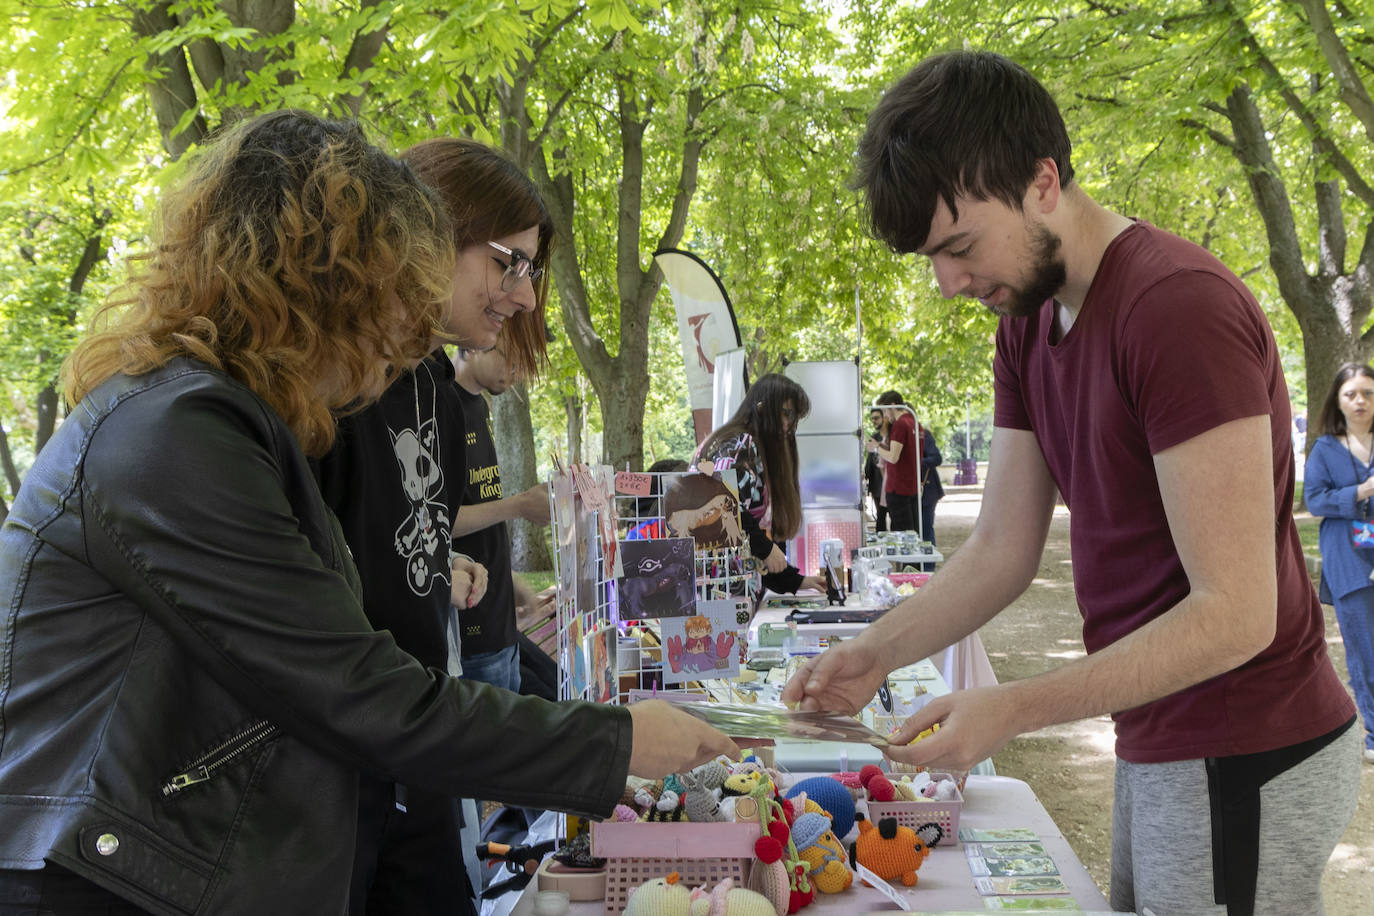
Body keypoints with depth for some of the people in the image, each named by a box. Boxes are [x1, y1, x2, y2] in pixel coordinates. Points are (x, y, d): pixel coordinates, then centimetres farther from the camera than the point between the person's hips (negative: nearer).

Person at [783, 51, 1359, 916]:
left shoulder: (1180, 308, -23)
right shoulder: (1030, 321, 6)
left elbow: (1234, 614, -24)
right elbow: (1002, 550, 6)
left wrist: (1012, 710, -26)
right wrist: (872, 653, -8)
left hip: (1242, 761, -8)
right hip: (1160, 741, 8)